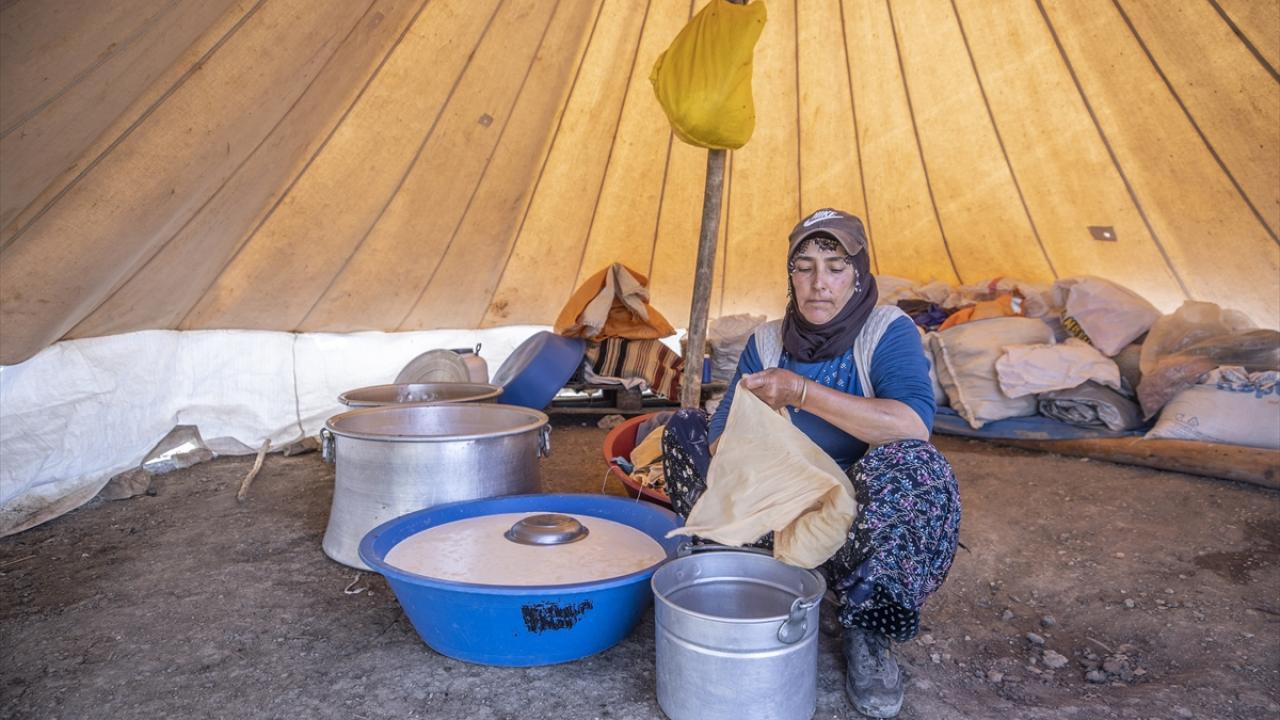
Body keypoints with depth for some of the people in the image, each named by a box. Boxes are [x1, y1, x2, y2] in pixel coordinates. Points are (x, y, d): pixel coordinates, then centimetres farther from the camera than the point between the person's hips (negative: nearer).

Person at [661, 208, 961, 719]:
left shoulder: (888, 331, -12)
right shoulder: (767, 341, 0)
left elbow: (914, 423, -31)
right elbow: (722, 435, -5)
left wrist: (802, 391, -32)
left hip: (861, 519, -3)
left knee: (906, 463, -36)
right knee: (684, 427, -8)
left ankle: (867, 632, -12)